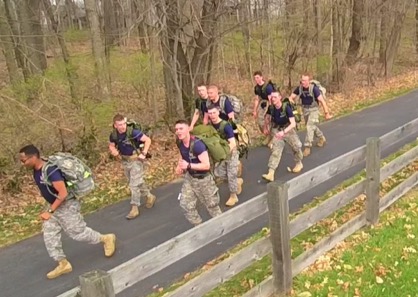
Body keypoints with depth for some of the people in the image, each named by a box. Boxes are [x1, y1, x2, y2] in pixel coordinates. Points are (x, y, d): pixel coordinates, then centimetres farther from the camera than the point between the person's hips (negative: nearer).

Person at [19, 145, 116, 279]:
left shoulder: (50, 170, -30)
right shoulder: (36, 171, -1)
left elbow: (63, 194, -30)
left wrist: (49, 211, -24)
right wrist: (50, 209, 19)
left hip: (66, 205, -9)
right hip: (55, 205, 9)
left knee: (78, 232, 2)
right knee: (49, 235, 6)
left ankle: (107, 239, 23)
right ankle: (63, 264, 17)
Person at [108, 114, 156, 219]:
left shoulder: (133, 132, -24)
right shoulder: (114, 135, -9)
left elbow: (148, 140, -17)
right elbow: (111, 145, 11)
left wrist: (144, 154, -20)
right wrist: (114, 151, -10)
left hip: (136, 160, -6)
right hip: (125, 161, 6)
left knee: (134, 184, -6)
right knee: (137, 182, 18)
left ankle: (134, 208, 3)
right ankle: (150, 197, 39)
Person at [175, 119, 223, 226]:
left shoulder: (197, 144, -31)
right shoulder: (180, 142, -8)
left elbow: (206, 165, -31)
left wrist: (188, 165, -34)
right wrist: (179, 166, -5)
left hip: (203, 179, -7)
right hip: (189, 177, 7)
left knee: (211, 205, 12)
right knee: (185, 204, 6)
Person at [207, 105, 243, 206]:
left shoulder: (226, 125, -25)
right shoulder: (210, 125, -6)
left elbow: (232, 143, -28)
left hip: (231, 153, -6)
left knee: (231, 175, -2)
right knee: (217, 173, 3)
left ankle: (233, 196, 15)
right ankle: (238, 181, 25)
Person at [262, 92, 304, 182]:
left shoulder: (286, 108, -27)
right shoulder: (271, 108, -14)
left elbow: (293, 123, -32)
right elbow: (267, 117, 10)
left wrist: (283, 132, -44)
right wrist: (265, 128, 17)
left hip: (288, 129, -2)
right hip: (277, 130, 2)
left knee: (296, 146, 3)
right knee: (275, 150, -8)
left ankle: (299, 163, 37)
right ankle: (271, 173, -15)